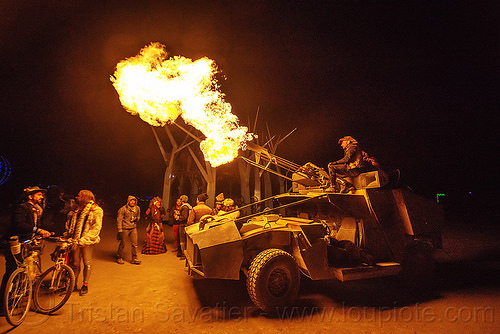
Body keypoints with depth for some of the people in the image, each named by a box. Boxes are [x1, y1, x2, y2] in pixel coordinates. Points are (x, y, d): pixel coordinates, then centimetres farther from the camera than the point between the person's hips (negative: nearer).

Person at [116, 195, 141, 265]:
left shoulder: (137, 208, 4)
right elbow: (119, 219, -9)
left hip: (133, 228, 4)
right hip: (125, 228, -4)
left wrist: (136, 218, -6)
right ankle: (119, 258, 23)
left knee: (134, 244, 2)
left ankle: (134, 259, 12)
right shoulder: (123, 209, -11)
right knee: (122, 244, 6)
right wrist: (120, 230, -13)